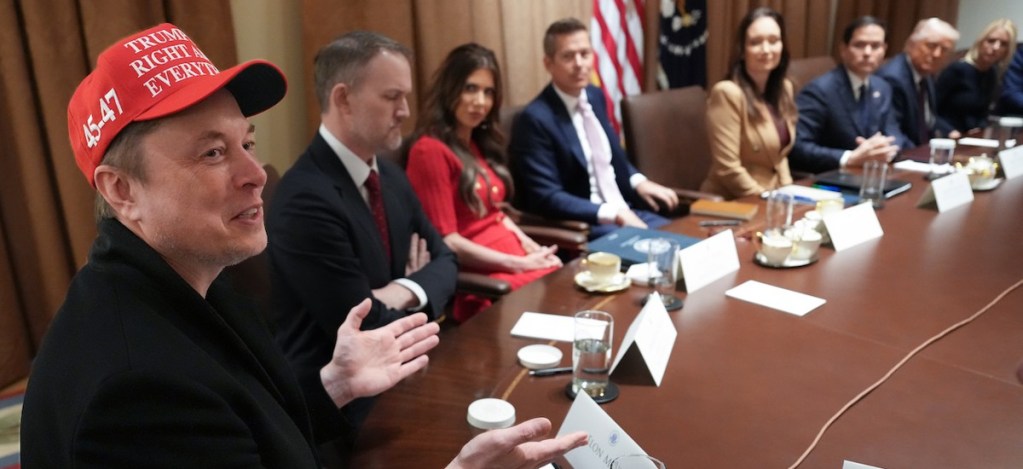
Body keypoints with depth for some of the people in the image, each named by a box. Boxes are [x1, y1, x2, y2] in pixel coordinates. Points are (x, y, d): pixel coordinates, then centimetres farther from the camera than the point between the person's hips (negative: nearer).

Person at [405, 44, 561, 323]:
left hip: (513, 257, 8)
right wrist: (519, 264, -13)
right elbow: (446, 241, -13)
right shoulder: (430, 151, -11)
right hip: (477, 276, -8)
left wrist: (531, 247, 1)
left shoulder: (479, 144, 16)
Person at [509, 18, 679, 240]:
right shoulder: (535, 119, -17)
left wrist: (638, 181, 2)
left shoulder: (595, 96, 7)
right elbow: (547, 199, -20)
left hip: (625, 210, 8)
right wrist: (614, 214, -24)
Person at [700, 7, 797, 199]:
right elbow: (728, 170, -18)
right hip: (730, 202, -7)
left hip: (772, 195, 7)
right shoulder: (727, 93, -16)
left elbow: (779, 154, 15)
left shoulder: (784, 88, 6)